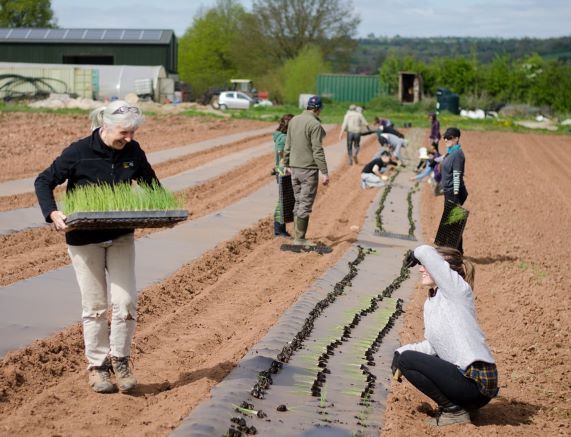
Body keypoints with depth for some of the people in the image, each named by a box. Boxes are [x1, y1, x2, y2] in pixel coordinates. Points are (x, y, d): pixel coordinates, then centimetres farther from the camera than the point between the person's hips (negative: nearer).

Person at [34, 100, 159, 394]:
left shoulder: (132, 152, -4)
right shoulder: (79, 153, -15)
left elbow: (151, 183, 12)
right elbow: (44, 182, -6)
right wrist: (52, 213, -22)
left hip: (121, 237, 3)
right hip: (85, 240, -3)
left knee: (125, 302, -4)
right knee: (95, 307, 4)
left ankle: (120, 360, 15)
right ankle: (97, 365, 19)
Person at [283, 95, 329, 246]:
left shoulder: (294, 120, 8)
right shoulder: (315, 124, -14)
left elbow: (288, 146, 13)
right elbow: (317, 150, -18)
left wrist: (287, 164, 24)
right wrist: (325, 172, -16)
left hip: (294, 167, 7)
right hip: (309, 169, -7)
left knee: (298, 203, 15)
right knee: (305, 205, -2)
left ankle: (297, 236, 19)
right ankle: (300, 239, -1)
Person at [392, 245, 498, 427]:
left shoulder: (457, 289, -10)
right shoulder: (430, 303, 16)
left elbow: (425, 252, -20)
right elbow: (432, 346, 18)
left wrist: (415, 255, 2)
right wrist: (401, 351, 6)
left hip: (477, 381, -10)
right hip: (465, 377, 10)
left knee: (407, 360, -11)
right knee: (404, 356, 23)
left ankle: (454, 411, -4)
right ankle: (456, 404, 16)